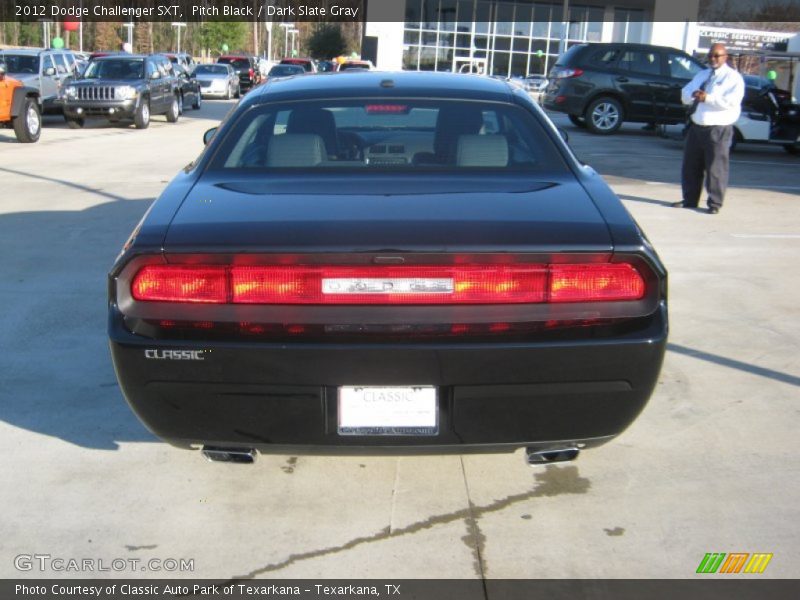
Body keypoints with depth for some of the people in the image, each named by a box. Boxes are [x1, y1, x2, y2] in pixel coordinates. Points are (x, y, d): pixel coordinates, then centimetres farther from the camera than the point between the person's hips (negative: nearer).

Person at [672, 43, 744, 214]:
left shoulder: (733, 77, -2)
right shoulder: (702, 75, 19)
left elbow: (730, 101, -17)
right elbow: (685, 94, 12)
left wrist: (708, 98, -23)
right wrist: (693, 94, -11)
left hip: (719, 129, -7)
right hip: (696, 127, 7)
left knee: (716, 168, -4)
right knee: (691, 166, 11)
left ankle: (715, 203, 3)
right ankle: (690, 200, 22)